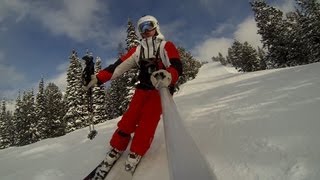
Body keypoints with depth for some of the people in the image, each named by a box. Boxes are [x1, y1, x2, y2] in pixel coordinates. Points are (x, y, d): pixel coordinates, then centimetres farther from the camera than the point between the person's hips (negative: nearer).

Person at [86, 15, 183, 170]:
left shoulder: (166, 46, 0)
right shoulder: (138, 50, 13)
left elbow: (177, 67, -16)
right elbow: (119, 66, 7)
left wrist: (168, 76, -39)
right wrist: (99, 78, -1)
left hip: (161, 90, -3)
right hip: (142, 89, 4)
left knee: (147, 121, -12)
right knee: (130, 118, -4)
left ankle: (136, 153, 4)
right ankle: (117, 147, 13)